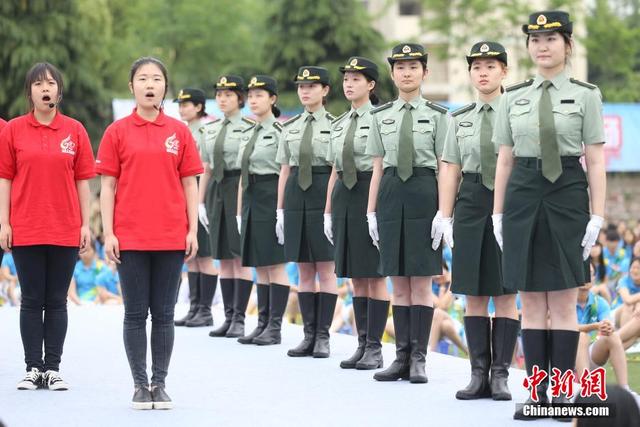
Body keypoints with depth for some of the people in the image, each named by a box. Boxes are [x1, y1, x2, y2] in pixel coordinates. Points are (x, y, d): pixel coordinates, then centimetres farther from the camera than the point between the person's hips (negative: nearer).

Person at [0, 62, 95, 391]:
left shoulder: (74, 130, 4)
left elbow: (83, 180, 6)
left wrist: (85, 224, 2)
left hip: (66, 230, 1)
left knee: (56, 302, 5)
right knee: (32, 301, 4)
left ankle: (53, 369, 11)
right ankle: (33, 368, 9)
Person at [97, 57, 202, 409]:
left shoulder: (179, 132, 5)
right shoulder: (118, 132, 2)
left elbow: (190, 184, 7)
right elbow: (107, 185, 2)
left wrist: (193, 230, 1)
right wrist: (108, 233, -5)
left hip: (171, 238, 1)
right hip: (130, 237, -1)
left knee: (164, 315, 6)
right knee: (135, 314, 3)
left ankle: (160, 385, 13)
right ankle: (140, 385, 10)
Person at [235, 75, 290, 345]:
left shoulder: (280, 132, -6)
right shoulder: (248, 135, 16)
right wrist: (240, 212, 15)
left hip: (271, 198, -8)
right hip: (251, 199, 8)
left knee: (275, 264, -6)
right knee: (260, 266, 9)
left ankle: (275, 327, -5)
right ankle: (262, 324, 11)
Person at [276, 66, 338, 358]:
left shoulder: (334, 125, -1)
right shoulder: (290, 127, 12)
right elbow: (284, 171, 13)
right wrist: (280, 210, 9)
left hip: (323, 194, -5)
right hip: (296, 194, 5)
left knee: (325, 270, -2)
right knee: (304, 270, 7)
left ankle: (323, 336, 2)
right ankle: (309, 334, 11)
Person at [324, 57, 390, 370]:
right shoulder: (339, 124, 16)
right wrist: (328, 211, 15)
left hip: (370, 192, -7)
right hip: (344, 195, 7)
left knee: (374, 275, -4)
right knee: (356, 277, 8)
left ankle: (374, 348, -1)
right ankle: (362, 344, 12)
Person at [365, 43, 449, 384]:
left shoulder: (437, 115, 2)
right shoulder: (381, 116, 11)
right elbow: (377, 168, 12)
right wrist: (371, 211, 7)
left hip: (424, 193, -3)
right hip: (392, 194, 3)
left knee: (421, 282, -2)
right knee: (399, 282, 5)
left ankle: (419, 358, 1)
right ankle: (402, 355, 8)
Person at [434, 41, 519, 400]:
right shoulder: (461, 119, 12)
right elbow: (450, 169, 11)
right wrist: (445, 215, 4)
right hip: (471, 200, 4)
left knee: (505, 294, -1)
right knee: (474, 293, 4)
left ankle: (500, 374, 3)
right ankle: (479, 373, 8)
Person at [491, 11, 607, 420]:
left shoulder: (586, 95, 1)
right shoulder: (513, 98, 9)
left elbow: (596, 161, -1)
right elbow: (505, 160, 11)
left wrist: (597, 217, -8)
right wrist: (498, 213, 6)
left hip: (567, 195, -3)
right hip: (523, 197, 3)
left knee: (563, 302, -2)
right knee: (532, 301, 4)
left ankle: (562, 392, 3)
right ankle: (538, 392, 8)